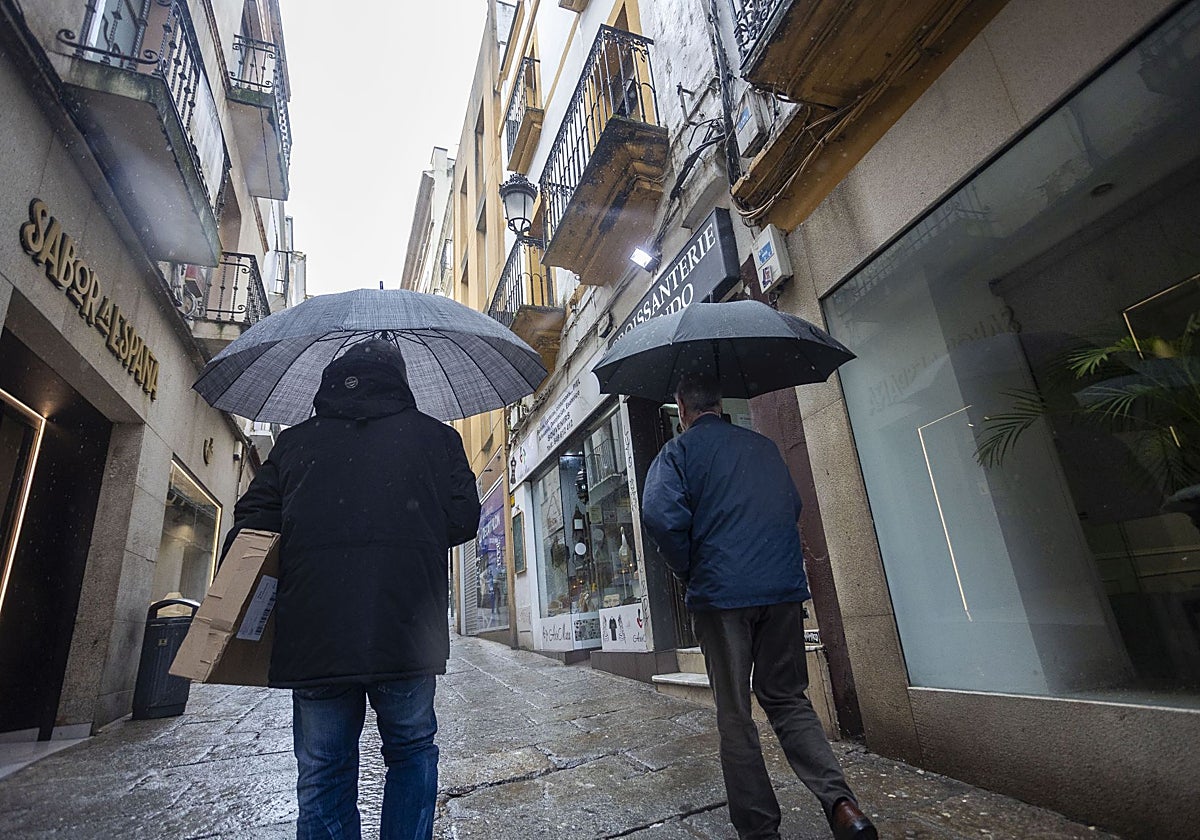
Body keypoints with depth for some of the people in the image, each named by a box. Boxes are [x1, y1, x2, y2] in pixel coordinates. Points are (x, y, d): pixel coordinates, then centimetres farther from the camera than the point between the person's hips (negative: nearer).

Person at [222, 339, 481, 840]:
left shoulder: (295, 441, 11)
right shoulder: (436, 436, 6)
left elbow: (250, 523, 7)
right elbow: (464, 520, 3)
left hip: (313, 634, 2)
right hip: (408, 633, -1)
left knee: (322, 777, 15)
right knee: (412, 752, 19)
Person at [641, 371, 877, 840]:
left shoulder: (678, 451, -2)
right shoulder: (764, 446, 13)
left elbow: (661, 515, -17)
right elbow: (794, 506, 23)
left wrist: (688, 571, -3)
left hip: (720, 594, -4)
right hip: (785, 589, 5)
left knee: (735, 716, 9)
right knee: (787, 698, 18)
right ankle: (840, 802, 4)